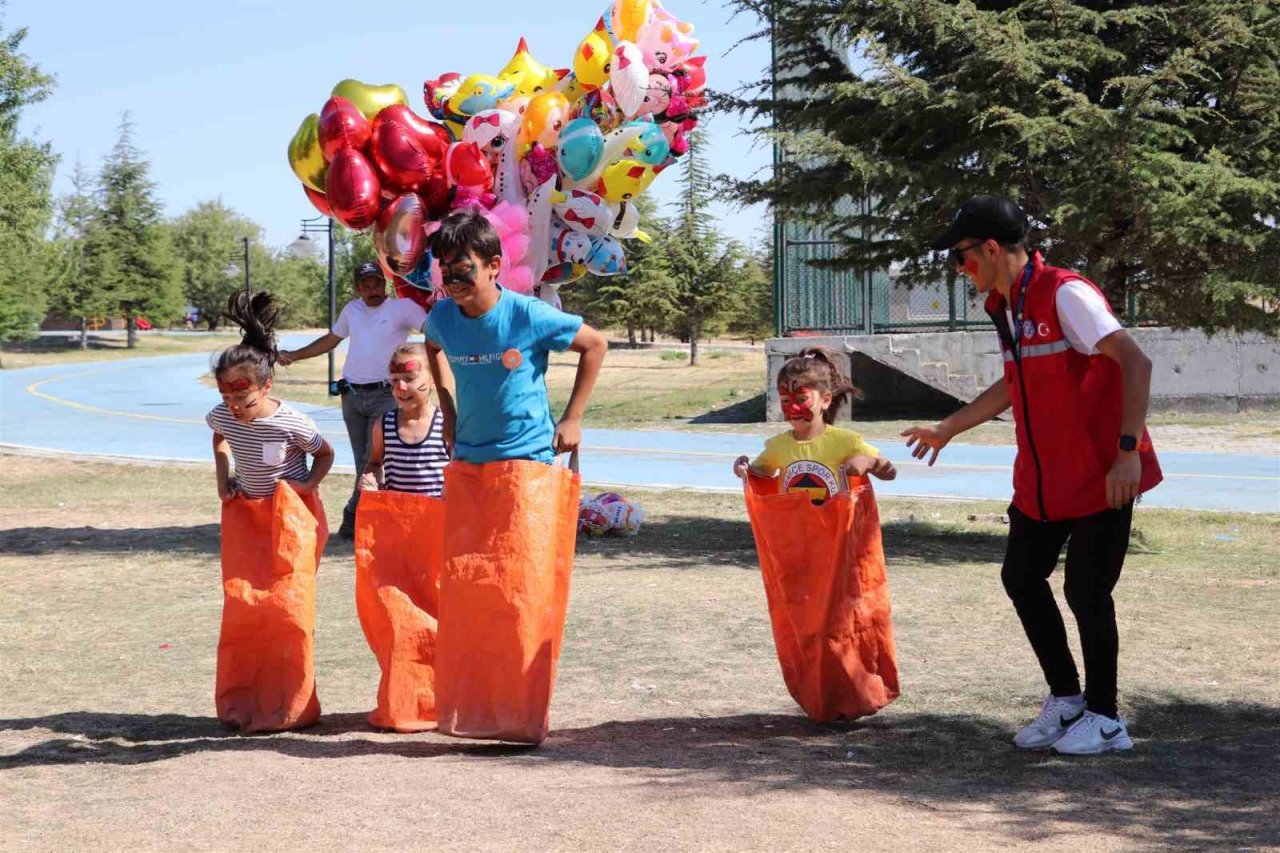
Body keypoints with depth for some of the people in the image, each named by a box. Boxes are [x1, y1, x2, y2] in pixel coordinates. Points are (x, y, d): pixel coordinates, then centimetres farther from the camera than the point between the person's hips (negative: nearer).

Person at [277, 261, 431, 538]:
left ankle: (353, 516, -5)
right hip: (352, 395, 5)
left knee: (376, 459, -11)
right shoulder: (352, 310, 16)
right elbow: (331, 339, 29)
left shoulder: (403, 307, -1)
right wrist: (294, 356, 29)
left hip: (384, 395, -5)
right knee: (363, 461, 5)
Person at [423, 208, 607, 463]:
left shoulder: (528, 314, -15)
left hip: (528, 455, -5)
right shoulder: (441, 317, -3)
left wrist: (572, 419, -5)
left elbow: (595, 344, -4)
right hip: (467, 459, 5)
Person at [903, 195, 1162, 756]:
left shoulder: (1066, 295, -17)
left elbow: (1135, 363, -24)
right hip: (1041, 479, 9)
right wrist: (948, 429, 33)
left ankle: (1104, 719, 12)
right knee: (1021, 576, 10)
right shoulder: (1006, 309, 10)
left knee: (1086, 592, -4)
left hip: (1100, 477, -9)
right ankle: (1064, 698, 24)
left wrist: (1127, 450, -30)